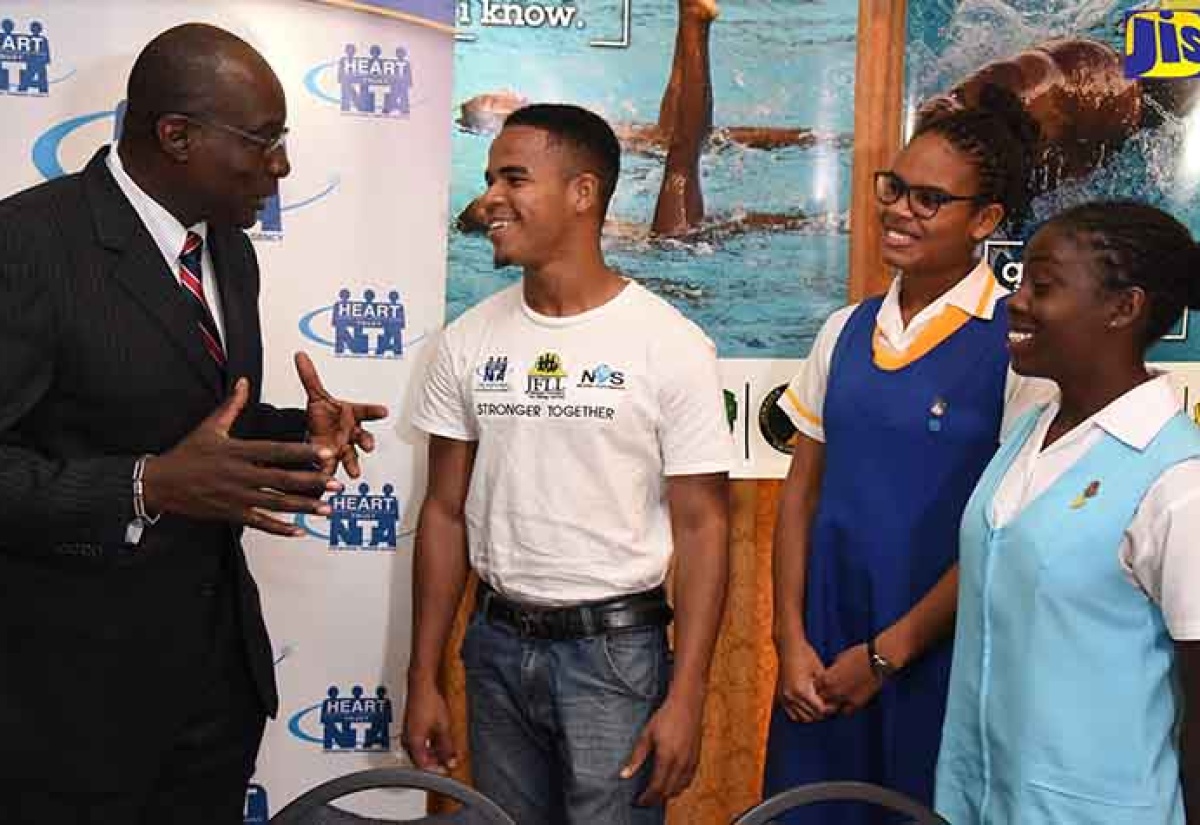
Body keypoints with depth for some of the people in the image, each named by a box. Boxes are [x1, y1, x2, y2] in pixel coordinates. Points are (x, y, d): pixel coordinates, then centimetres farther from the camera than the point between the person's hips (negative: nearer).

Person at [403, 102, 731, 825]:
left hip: (616, 650, -4)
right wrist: (423, 679, 5)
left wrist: (685, 699, -13)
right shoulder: (469, 340, 2)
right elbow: (447, 512, 6)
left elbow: (702, 526, -8)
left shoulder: (671, 345, -10)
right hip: (497, 643, 4)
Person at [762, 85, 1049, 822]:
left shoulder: (1016, 342, -10)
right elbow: (802, 490, 8)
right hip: (822, 652, 5)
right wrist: (793, 642, 0)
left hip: (938, 656, -4)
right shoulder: (845, 331, 6)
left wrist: (886, 653, -9)